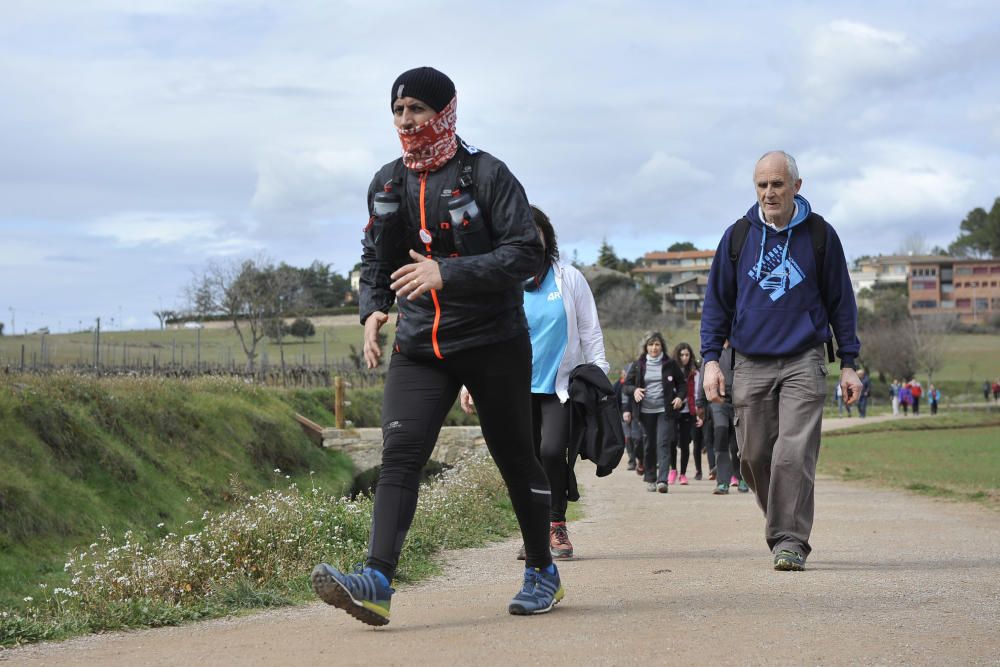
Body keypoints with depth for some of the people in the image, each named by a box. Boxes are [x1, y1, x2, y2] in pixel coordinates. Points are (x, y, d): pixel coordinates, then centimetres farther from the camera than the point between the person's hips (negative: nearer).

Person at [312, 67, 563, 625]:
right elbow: (376, 258, 21)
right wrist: (373, 308, 1)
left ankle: (543, 573, 26)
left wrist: (447, 273, -25)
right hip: (419, 345, 4)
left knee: (515, 457, 8)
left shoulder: (486, 175, -8)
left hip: (493, 342, -4)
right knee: (400, 454, -13)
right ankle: (378, 582, -24)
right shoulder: (387, 184, 9)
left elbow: (527, 253, -15)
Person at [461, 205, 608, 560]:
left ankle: (556, 524, -3)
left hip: (561, 387, -2)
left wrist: (599, 375, 4)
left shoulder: (569, 278, 4)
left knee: (552, 451, -19)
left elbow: (590, 330, 9)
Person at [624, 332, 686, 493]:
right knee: (650, 445, 8)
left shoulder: (670, 364, 4)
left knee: (663, 443, -13)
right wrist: (634, 390, -13)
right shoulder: (639, 365, 7)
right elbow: (627, 384, 9)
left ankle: (662, 480, -20)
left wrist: (680, 397, -7)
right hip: (646, 411, 2)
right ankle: (650, 479, 20)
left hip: (665, 410, -2)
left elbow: (682, 383, 12)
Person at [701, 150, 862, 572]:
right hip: (751, 365, 3)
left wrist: (848, 364, 5)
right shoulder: (738, 236, 6)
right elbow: (717, 303, 12)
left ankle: (790, 541, -11)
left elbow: (841, 302, 9)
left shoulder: (819, 235, 3)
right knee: (755, 456, 4)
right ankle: (782, 523, 24)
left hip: (803, 363, -2)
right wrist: (711, 359, 2)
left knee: (794, 454, -14)